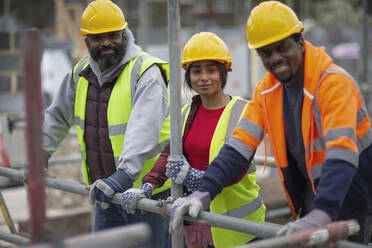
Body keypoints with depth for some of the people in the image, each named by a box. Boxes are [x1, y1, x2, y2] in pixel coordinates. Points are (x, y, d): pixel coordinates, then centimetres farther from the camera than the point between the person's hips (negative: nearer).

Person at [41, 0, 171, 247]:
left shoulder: (146, 71, -16)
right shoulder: (81, 73, 8)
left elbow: (144, 129, -31)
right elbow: (58, 116, 22)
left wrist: (125, 175, -42)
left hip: (148, 191, -7)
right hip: (105, 194, 7)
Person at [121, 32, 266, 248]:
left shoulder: (242, 112, -9)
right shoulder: (186, 113, 10)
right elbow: (169, 154, 0)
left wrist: (200, 178, -34)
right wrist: (148, 186, -16)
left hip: (236, 220, -5)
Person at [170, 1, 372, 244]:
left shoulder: (335, 83, -22)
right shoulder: (267, 89, 0)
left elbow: (342, 154, -35)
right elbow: (240, 144, -4)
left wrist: (322, 213, -49)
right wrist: (205, 191, -18)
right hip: (310, 191, 6)